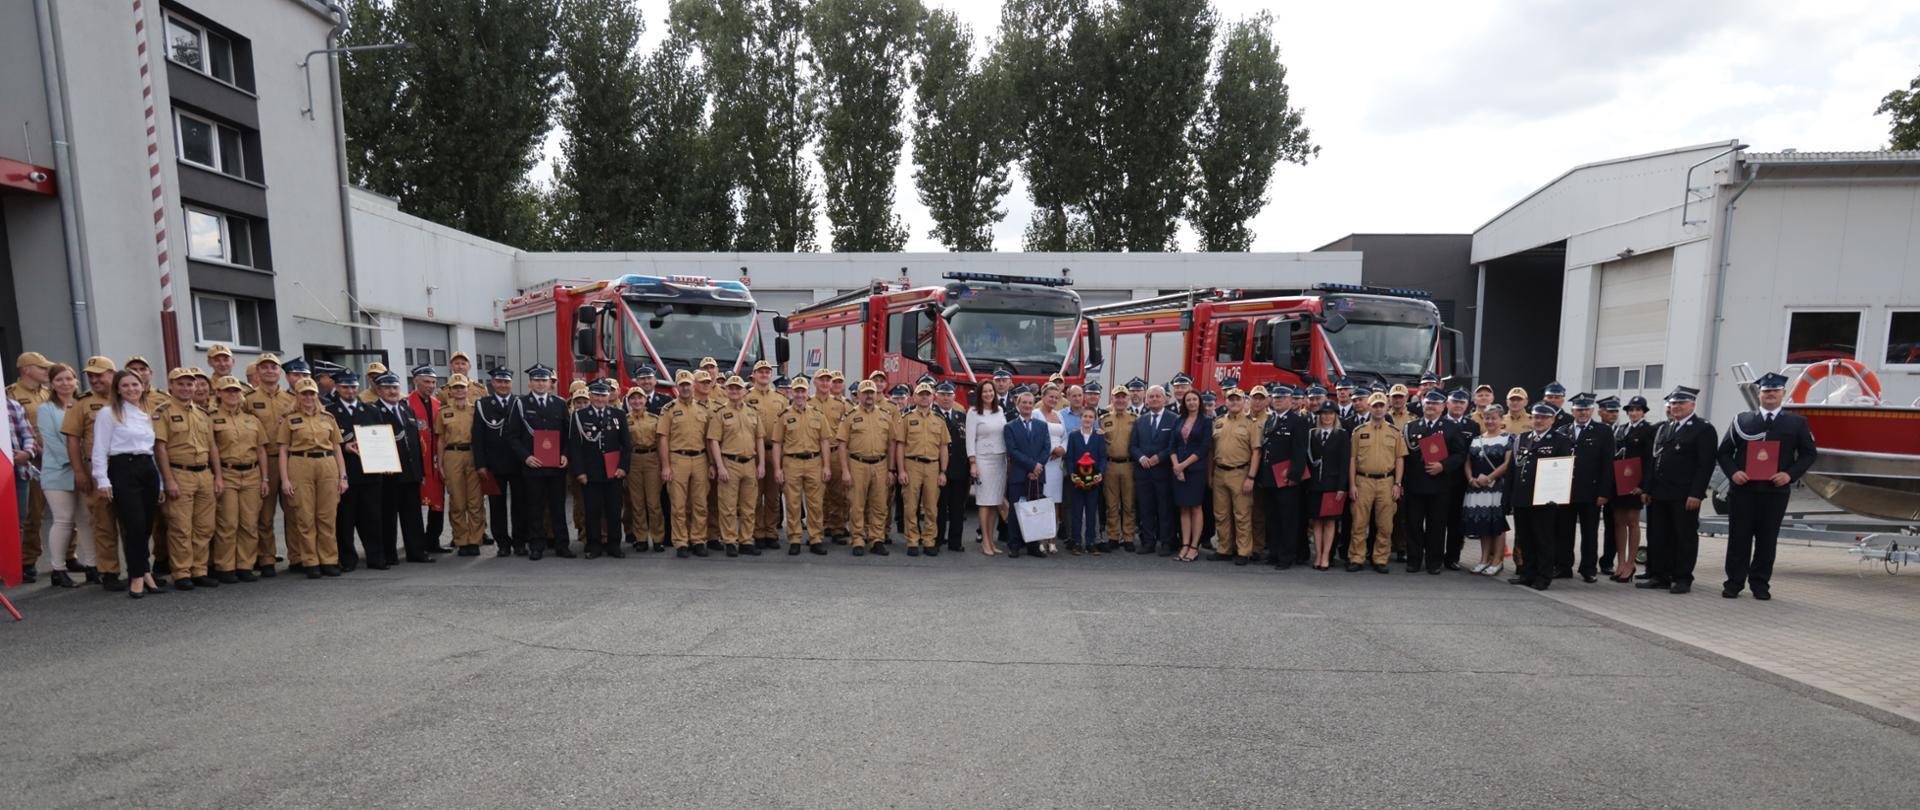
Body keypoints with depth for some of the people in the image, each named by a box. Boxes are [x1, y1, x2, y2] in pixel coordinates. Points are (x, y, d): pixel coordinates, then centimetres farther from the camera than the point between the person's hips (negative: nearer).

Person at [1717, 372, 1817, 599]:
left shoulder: (1796, 422, 9)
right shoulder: (1742, 420, 8)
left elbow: (1809, 453, 8)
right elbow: (1724, 451, 8)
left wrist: (1790, 474, -7)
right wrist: (1733, 472, -8)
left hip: (1776, 491, 1)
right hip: (1743, 489, 0)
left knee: (1767, 539, 5)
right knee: (1738, 537, 2)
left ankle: (1760, 584, 15)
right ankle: (1734, 582, 8)